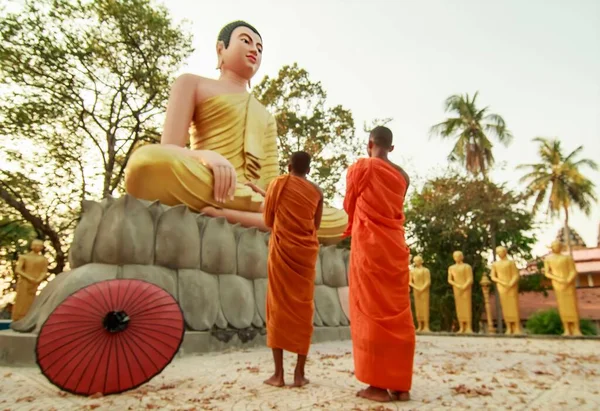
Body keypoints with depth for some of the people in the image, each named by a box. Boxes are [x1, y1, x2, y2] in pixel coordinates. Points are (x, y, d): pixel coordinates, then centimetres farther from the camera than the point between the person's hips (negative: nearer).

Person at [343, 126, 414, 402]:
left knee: (371, 311, -2)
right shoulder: (402, 176, 13)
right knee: (397, 312, 6)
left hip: (368, 244, -5)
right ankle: (400, 384, 10)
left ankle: (378, 385, 1)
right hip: (395, 246, 5)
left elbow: (349, 206, 8)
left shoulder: (360, 167, -1)